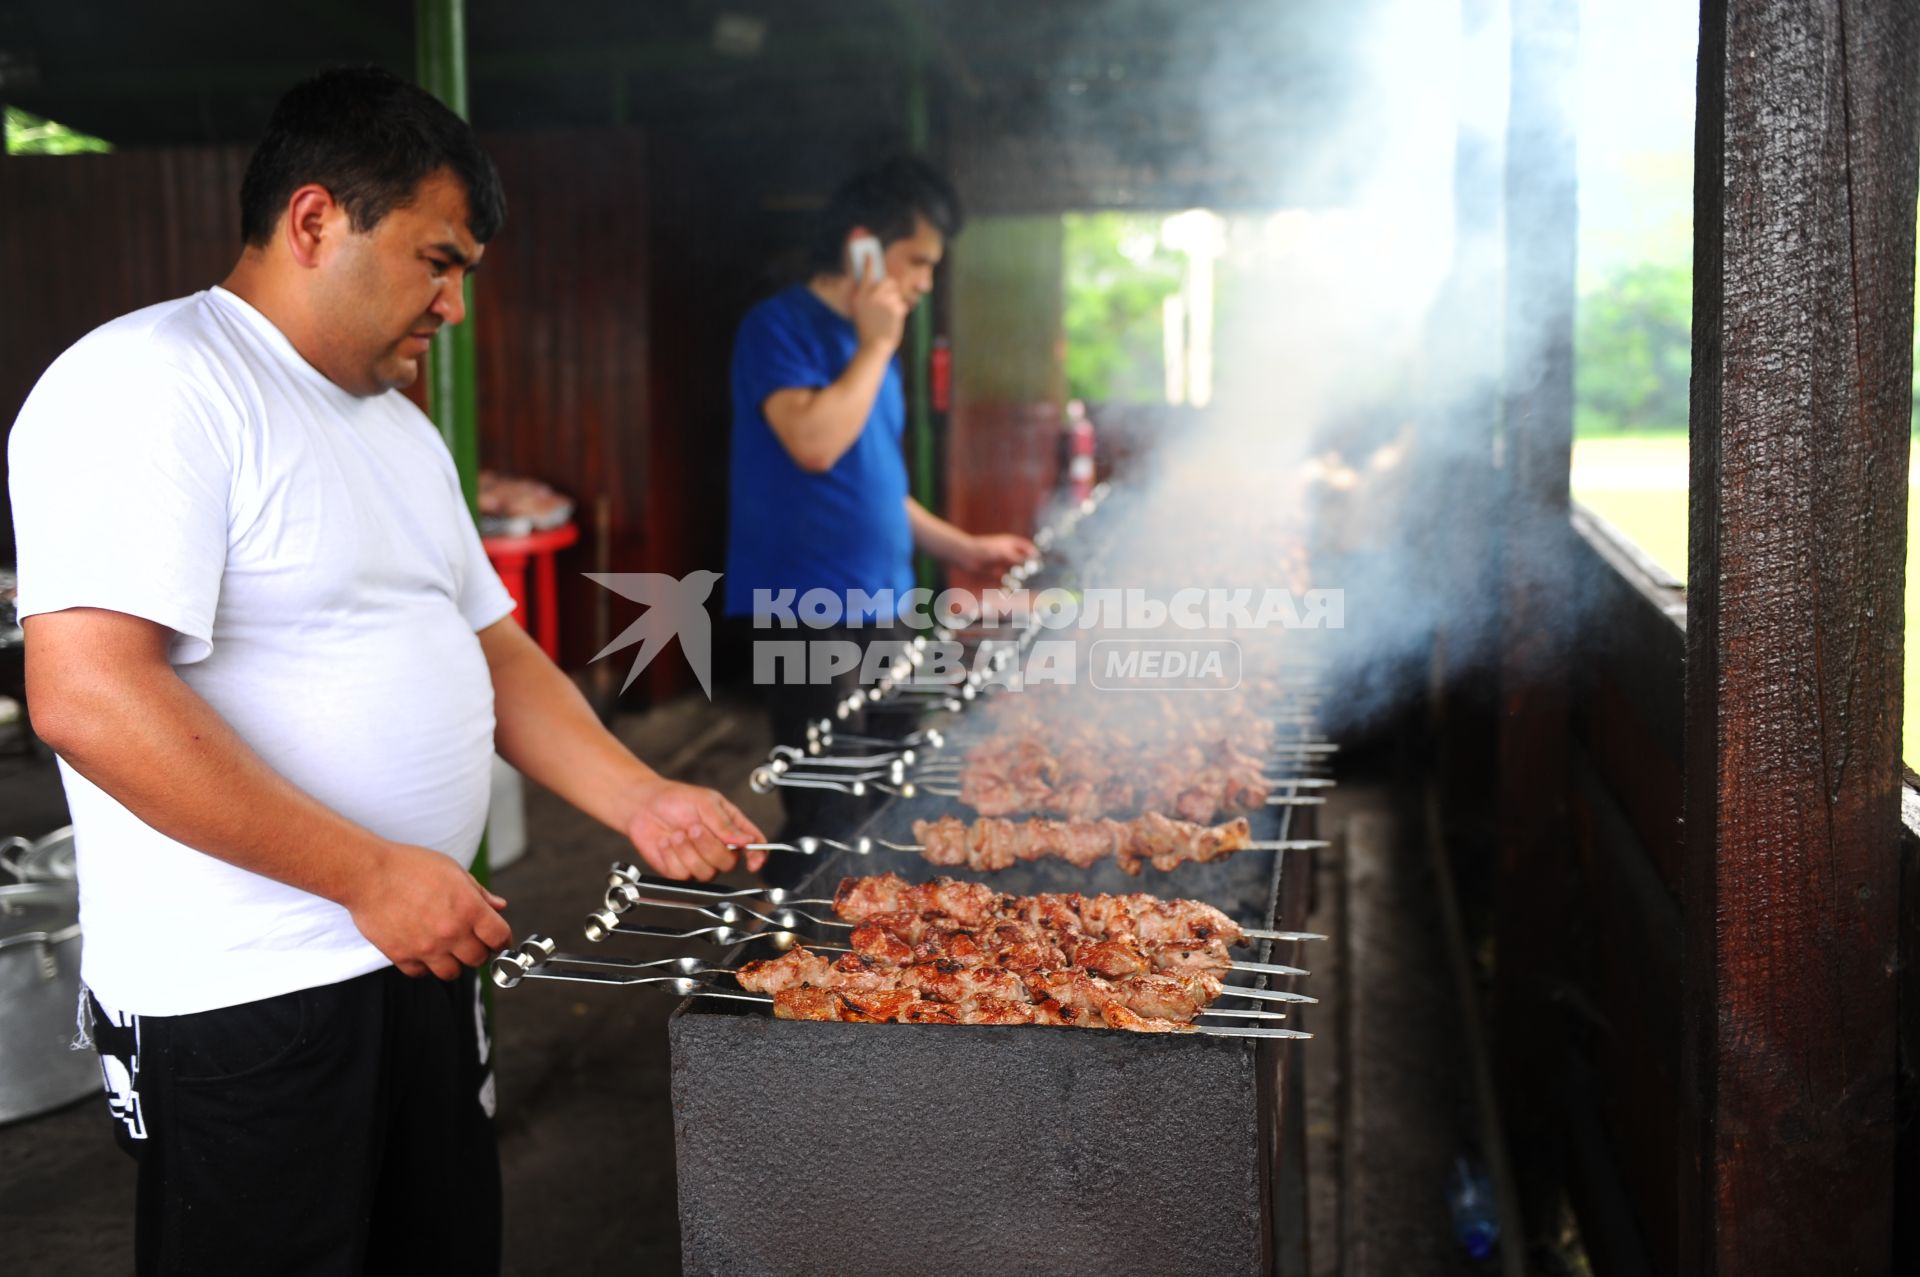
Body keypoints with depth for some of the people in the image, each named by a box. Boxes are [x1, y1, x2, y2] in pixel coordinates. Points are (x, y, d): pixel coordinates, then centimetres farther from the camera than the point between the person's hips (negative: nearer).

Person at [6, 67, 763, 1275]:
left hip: (415, 950, 9)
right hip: (244, 1000, -8)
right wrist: (370, 874, -22)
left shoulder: (398, 424, 14)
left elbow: (490, 648, 17)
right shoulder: (149, 384, -16)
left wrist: (643, 800, 4)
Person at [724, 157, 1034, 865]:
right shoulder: (781, 327, -8)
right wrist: (877, 346, -13)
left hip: (876, 610, 8)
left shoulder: (869, 343, 17)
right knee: (830, 816, -8)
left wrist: (963, 548, 20)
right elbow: (814, 442, -25)